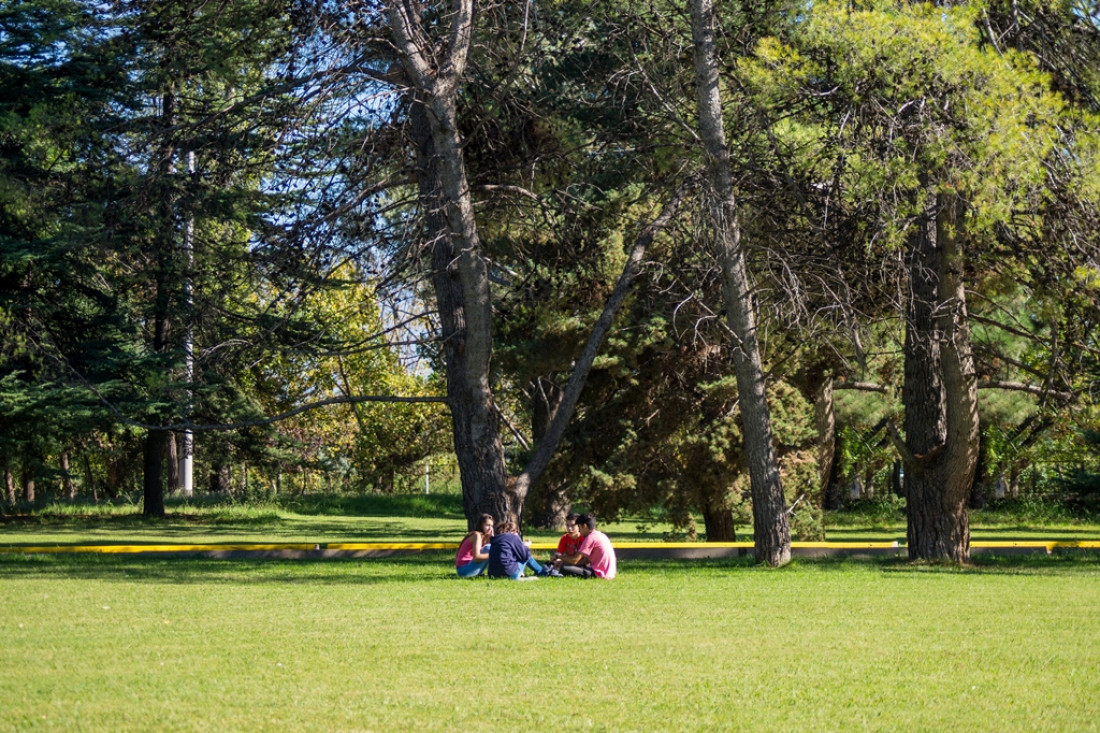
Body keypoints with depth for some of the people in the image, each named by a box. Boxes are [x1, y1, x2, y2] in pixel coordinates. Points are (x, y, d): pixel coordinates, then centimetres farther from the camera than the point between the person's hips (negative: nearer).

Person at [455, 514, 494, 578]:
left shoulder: (484, 537, 15)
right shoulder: (477, 535, -13)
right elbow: (476, 557, -24)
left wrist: (491, 536, -2)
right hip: (463, 570, -9)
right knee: (488, 548, -20)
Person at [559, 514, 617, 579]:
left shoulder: (590, 538, -12)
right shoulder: (600, 535, 17)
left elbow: (575, 560, -12)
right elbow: (587, 560, 18)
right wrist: (563, 561, 14)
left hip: (600, 574, -10)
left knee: (564, 568, -18)